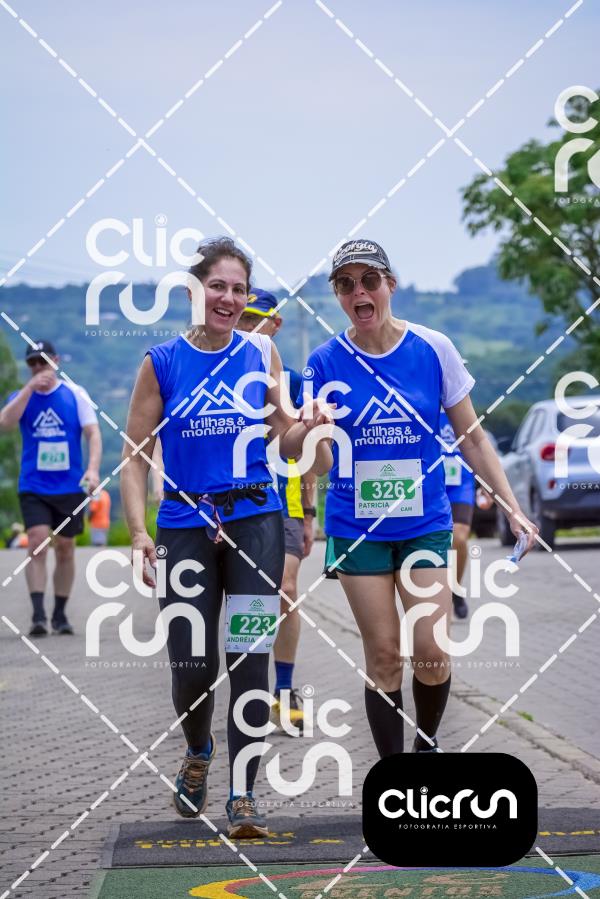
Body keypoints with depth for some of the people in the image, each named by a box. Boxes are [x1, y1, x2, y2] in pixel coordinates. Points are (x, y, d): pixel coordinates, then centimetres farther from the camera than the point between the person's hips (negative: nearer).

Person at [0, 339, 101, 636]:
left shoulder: (75, 394, 2)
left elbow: (93, 433, -2)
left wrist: (93, 468, -17)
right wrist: (31, 387, -19)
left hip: (70, 487, 1)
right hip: (33, 487, -1)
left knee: (65, 550, 8)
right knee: (37, 545, -15)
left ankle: (60, 614, 20)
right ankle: (38, 615, -18)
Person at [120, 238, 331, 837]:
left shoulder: (260, 354, 5)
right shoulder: (162, 362, 0)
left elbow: (285, 440, 11)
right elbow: (135, 456, 1)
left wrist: (308, 427, -13)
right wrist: (138, 532, -10)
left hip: (255, 522, 0)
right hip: (186, 526, 0)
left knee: (248, 661, -7)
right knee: (192, 668, 1)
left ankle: (242, 795, 0)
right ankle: (198, 752, 33)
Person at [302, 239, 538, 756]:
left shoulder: (433, 349, -5)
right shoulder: (326, 362, -4)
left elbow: (472, 438, 3)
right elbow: (319, 463, -4)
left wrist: (513, 508, -3)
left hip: (425, 523, 0)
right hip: (357, 527, 0)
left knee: (431, 652, -6)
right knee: (383, 655, -1)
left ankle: (427, 745, 23)